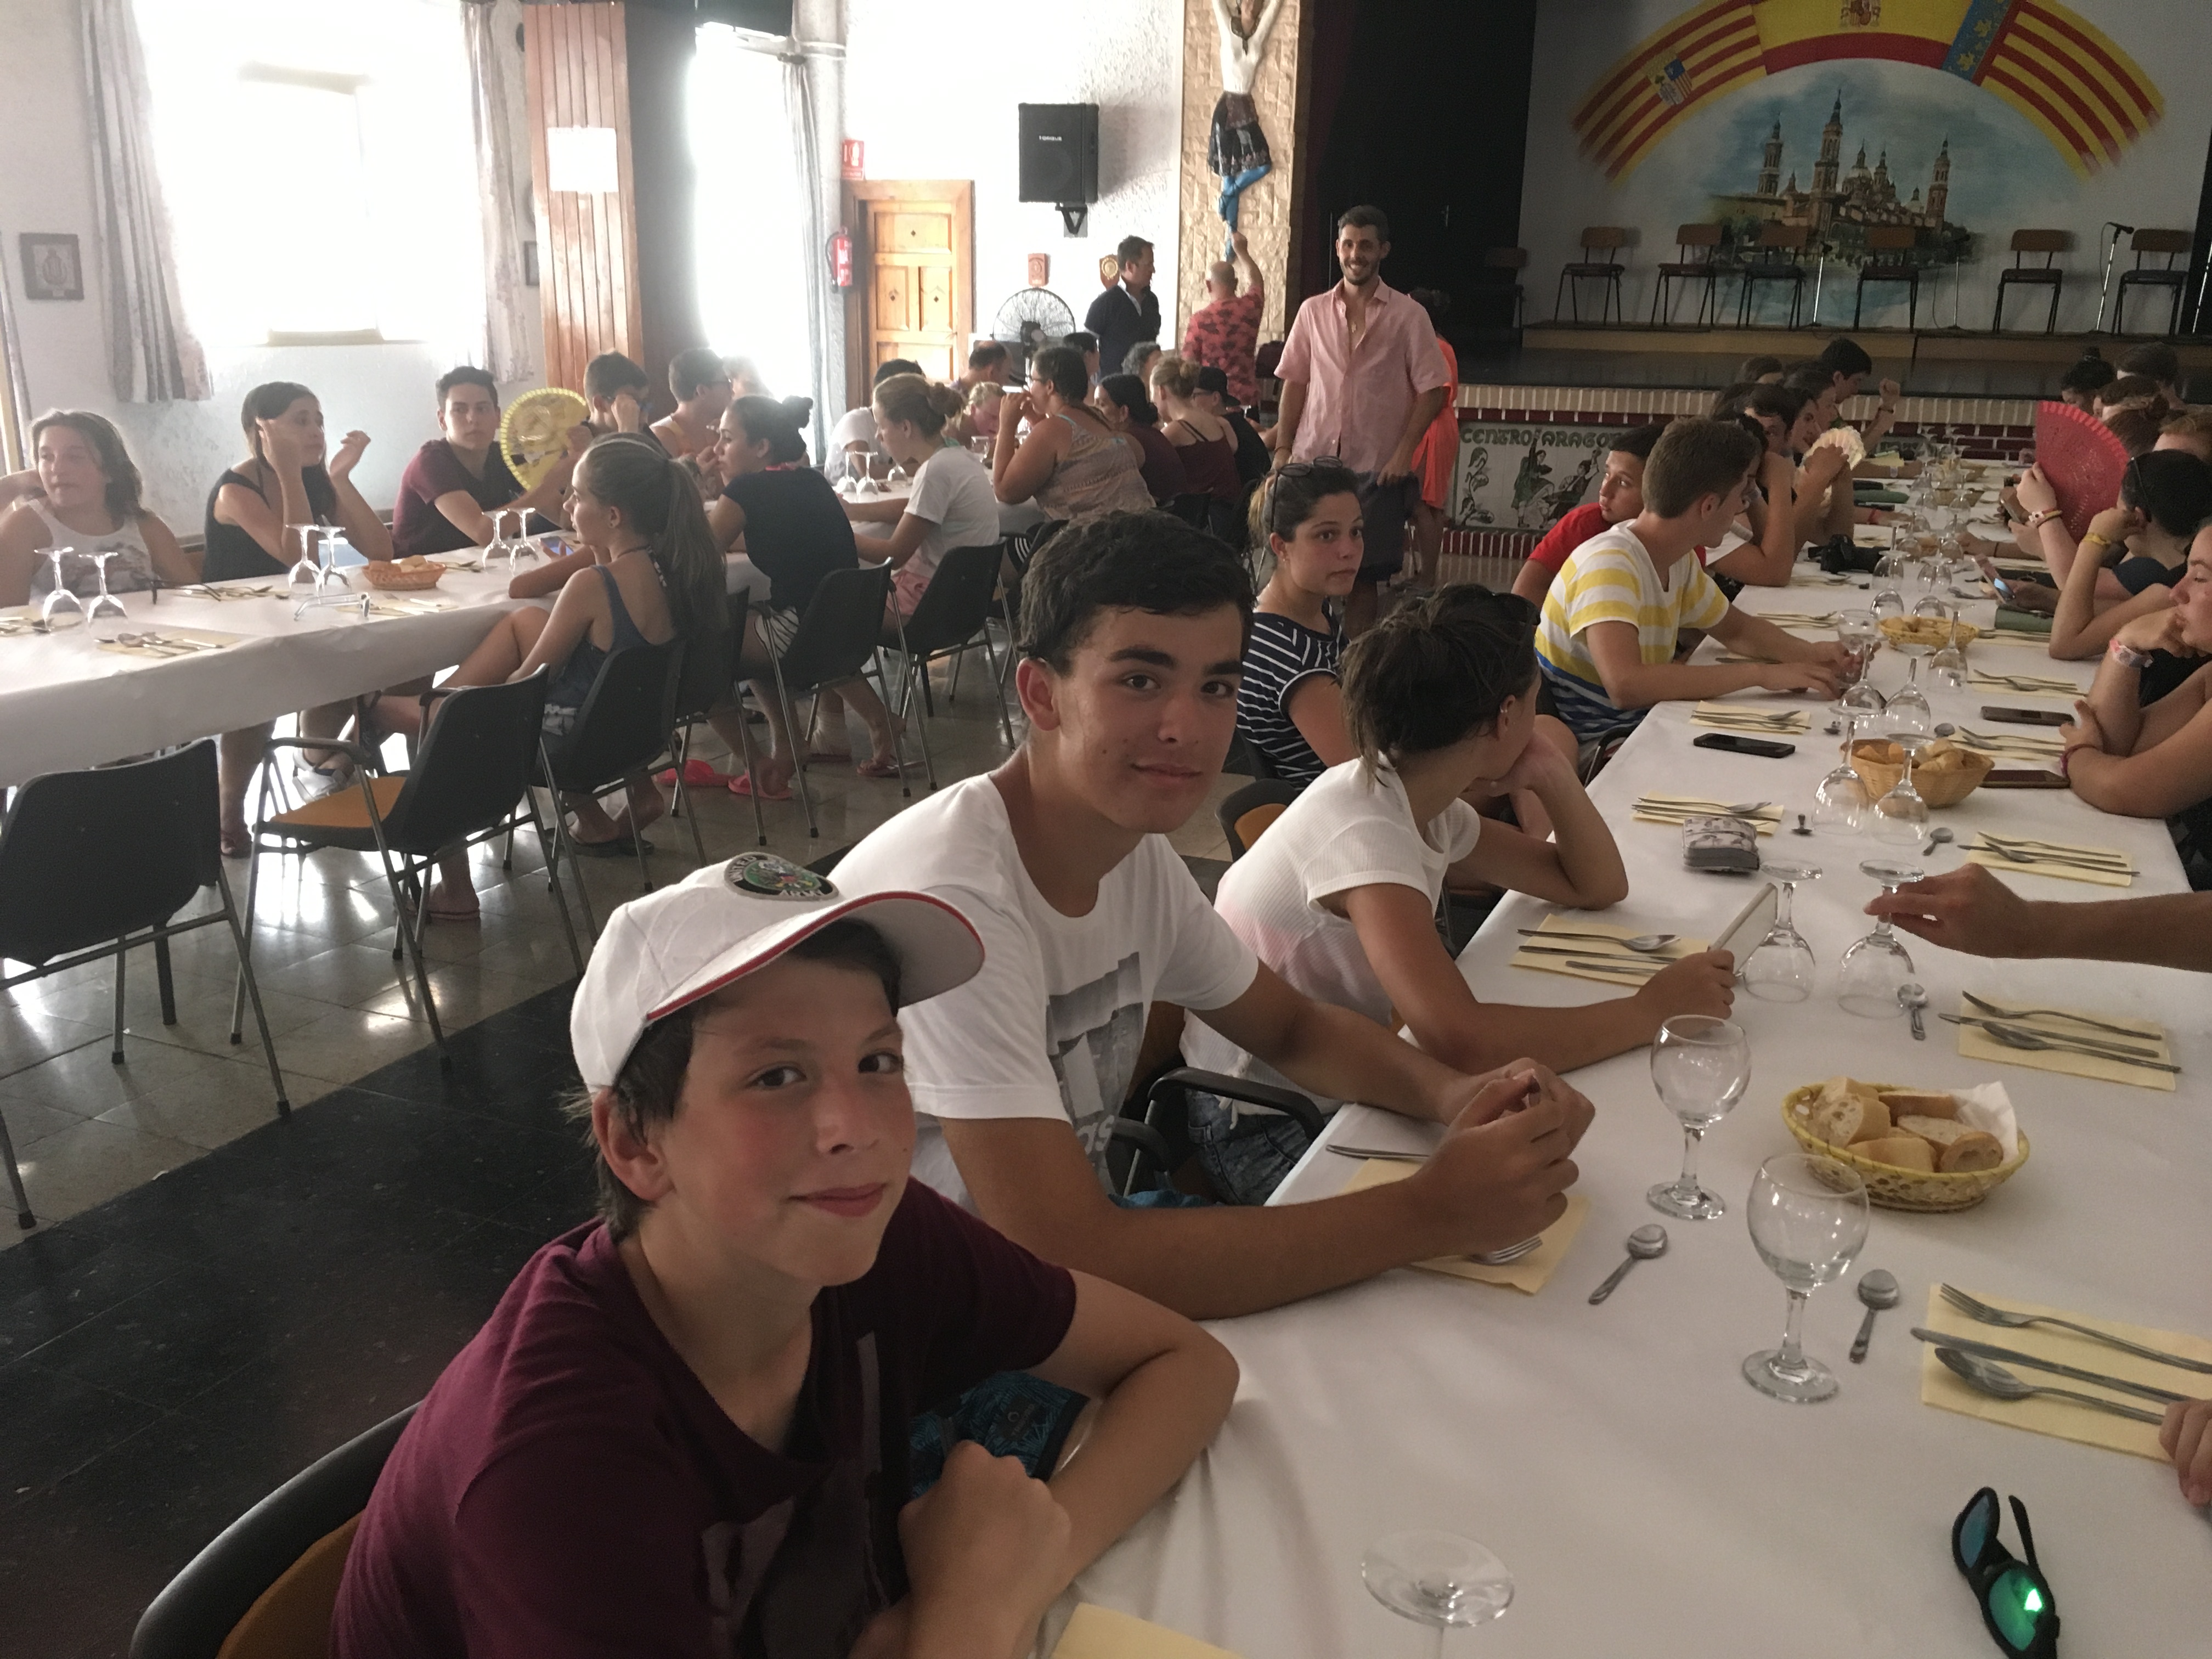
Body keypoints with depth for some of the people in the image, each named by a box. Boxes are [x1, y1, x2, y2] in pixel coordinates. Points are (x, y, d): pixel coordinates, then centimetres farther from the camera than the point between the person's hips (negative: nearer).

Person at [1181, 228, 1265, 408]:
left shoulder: (1200, 320, -10)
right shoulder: (1250, 307, 0)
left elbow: (1188, 363, -6)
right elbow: (1255, 282, 24)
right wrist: (1242, 252, 37)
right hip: (1246, 393, 3)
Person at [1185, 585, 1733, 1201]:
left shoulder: (1422, 799, 0)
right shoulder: (1362, 828, -28)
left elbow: (1596, 886, 11)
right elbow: (1458, 1038, -40)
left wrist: (1552, 775, -7)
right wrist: (1652, 1010, -28)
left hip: (1341, 1089, 8)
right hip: (1262, 1131, -8)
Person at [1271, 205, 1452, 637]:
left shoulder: (1408, 316, 1)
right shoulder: (1313, 311, 10)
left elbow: (1431, 389, -1)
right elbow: (1295, 382, 11)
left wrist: (1404, 452, -10)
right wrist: (1283, 447, 2)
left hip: (1375, 467, -2)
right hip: (1313, 460, 3)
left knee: (1362, 574, 2)